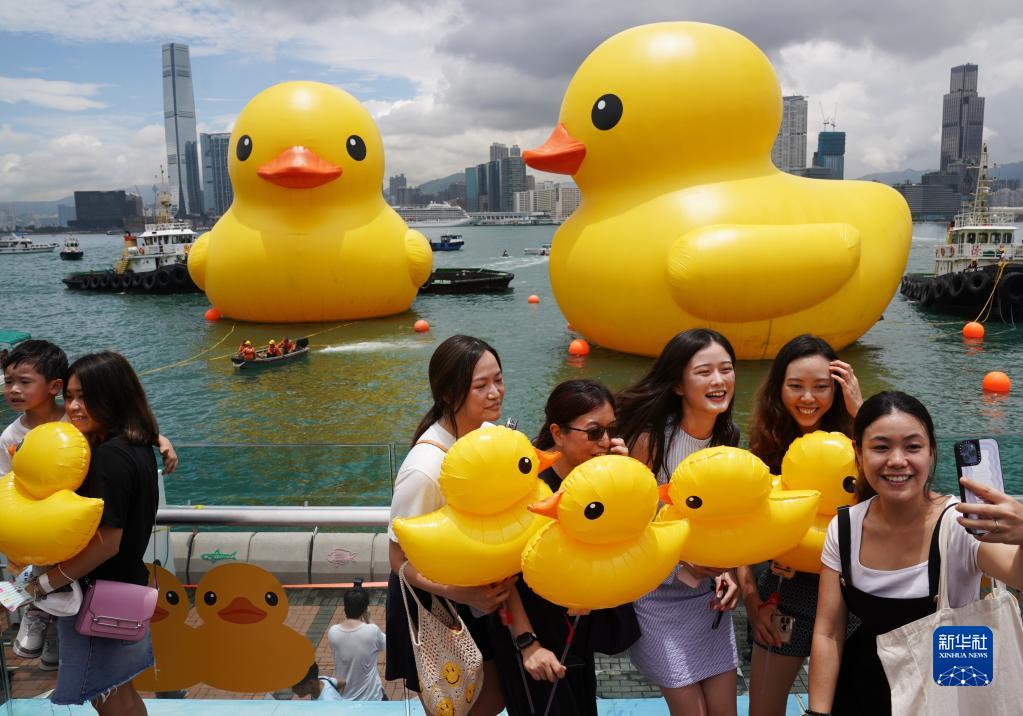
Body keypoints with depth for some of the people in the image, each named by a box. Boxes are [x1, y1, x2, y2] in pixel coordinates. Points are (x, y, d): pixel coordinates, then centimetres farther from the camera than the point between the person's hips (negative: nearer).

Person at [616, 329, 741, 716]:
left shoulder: (727, 437, -2)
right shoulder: (650, 438, -21)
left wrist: (725, 570, -4)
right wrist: (682, 563, -21)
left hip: (708, 593, 5)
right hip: (659, 593, -5)